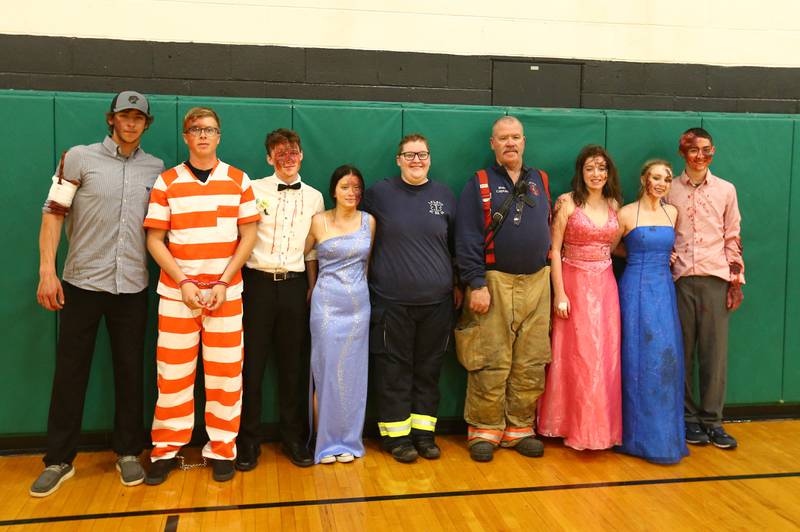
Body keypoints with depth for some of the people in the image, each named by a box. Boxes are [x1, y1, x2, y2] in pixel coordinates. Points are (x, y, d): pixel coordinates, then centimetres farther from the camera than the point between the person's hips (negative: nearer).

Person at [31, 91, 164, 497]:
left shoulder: (155, 168, 8)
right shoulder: (79, 158, -1)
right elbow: (53, 213, -3)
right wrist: (47, 270, -10)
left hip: (133, 286, 2)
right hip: (82, 282, -2)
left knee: (130, 372, 8)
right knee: (70, 372, 5)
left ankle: (128, 452, 22)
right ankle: (59, 460, 18)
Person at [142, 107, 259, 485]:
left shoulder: (238, 180, 4)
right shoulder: (166, 182, 3)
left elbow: (248, 236, 2)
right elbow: (154, 240, 1)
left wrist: (223, 284, -7)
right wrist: (184, 283, -10)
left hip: (226, 291, 0)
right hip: (176, 291, 0)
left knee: (225, 372, 4)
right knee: (173, 372, 5)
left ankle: (222, 448, 16)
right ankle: (166, 450, 17)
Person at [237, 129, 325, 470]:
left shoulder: (314, 197, 8)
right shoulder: (253, 190, 0)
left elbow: (312, 250, 11)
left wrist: (312, 288, 6)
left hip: (294, 285, 2)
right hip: (258, 282, -2)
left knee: (294, 365, 9)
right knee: (252, 362, 3)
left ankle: (294, 439, 22)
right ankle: (249, 441, 17)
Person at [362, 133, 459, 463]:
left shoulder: (444, 196, 8)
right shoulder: (379, 193, 1)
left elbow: (455, 245, 16)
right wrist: (363, 280, 4)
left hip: (437, 300, 2)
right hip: (391, 300, -2)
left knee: (429, 368, 10)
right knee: (394, 368, 3)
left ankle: (424, 432, 22)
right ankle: (396, 435, 16)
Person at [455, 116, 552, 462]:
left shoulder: (540, 181, 15)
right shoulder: (479, 184, 1)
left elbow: (550, 229, 18)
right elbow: (467, 239, -5)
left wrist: (551, 279, 12)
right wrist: (476, 284, -13)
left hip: (536, 282, 4)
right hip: (494, 283, -4)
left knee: (531, 364, 6)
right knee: (491, 365, -3)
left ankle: (520, 428, 19)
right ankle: (485, 430, 11)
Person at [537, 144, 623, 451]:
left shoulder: (614, 205, 10)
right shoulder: (567, 203, -5)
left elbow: (612, 246, 16)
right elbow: (554, 250, -8)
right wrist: (559, 294, -13)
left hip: (605, 285, 5)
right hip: (575, 284, -4)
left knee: (605, 355, 6)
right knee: (577, 356, 0)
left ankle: (602, 426, 20)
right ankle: (577, 427, 13)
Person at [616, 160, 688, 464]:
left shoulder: (672, 213, 10)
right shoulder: (627, 213, -4)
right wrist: (641, 257, 4)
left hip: (664, 291, 5)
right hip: (637, 290, -5)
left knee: (666, 359, 4)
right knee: (640, 359, -3)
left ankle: (665, 433, 16)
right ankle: (642, 437, 8)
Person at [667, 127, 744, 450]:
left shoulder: (726, 190, 8)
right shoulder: (669, 190, 6)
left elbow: (733, 238, 9)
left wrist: (736, 281, 4)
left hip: (716, 278, 1)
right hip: (680, 278, 0)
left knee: (715, 351, 1)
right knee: (682, 351, 4)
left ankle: (712, 420, 12)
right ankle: (688, 418, 15)